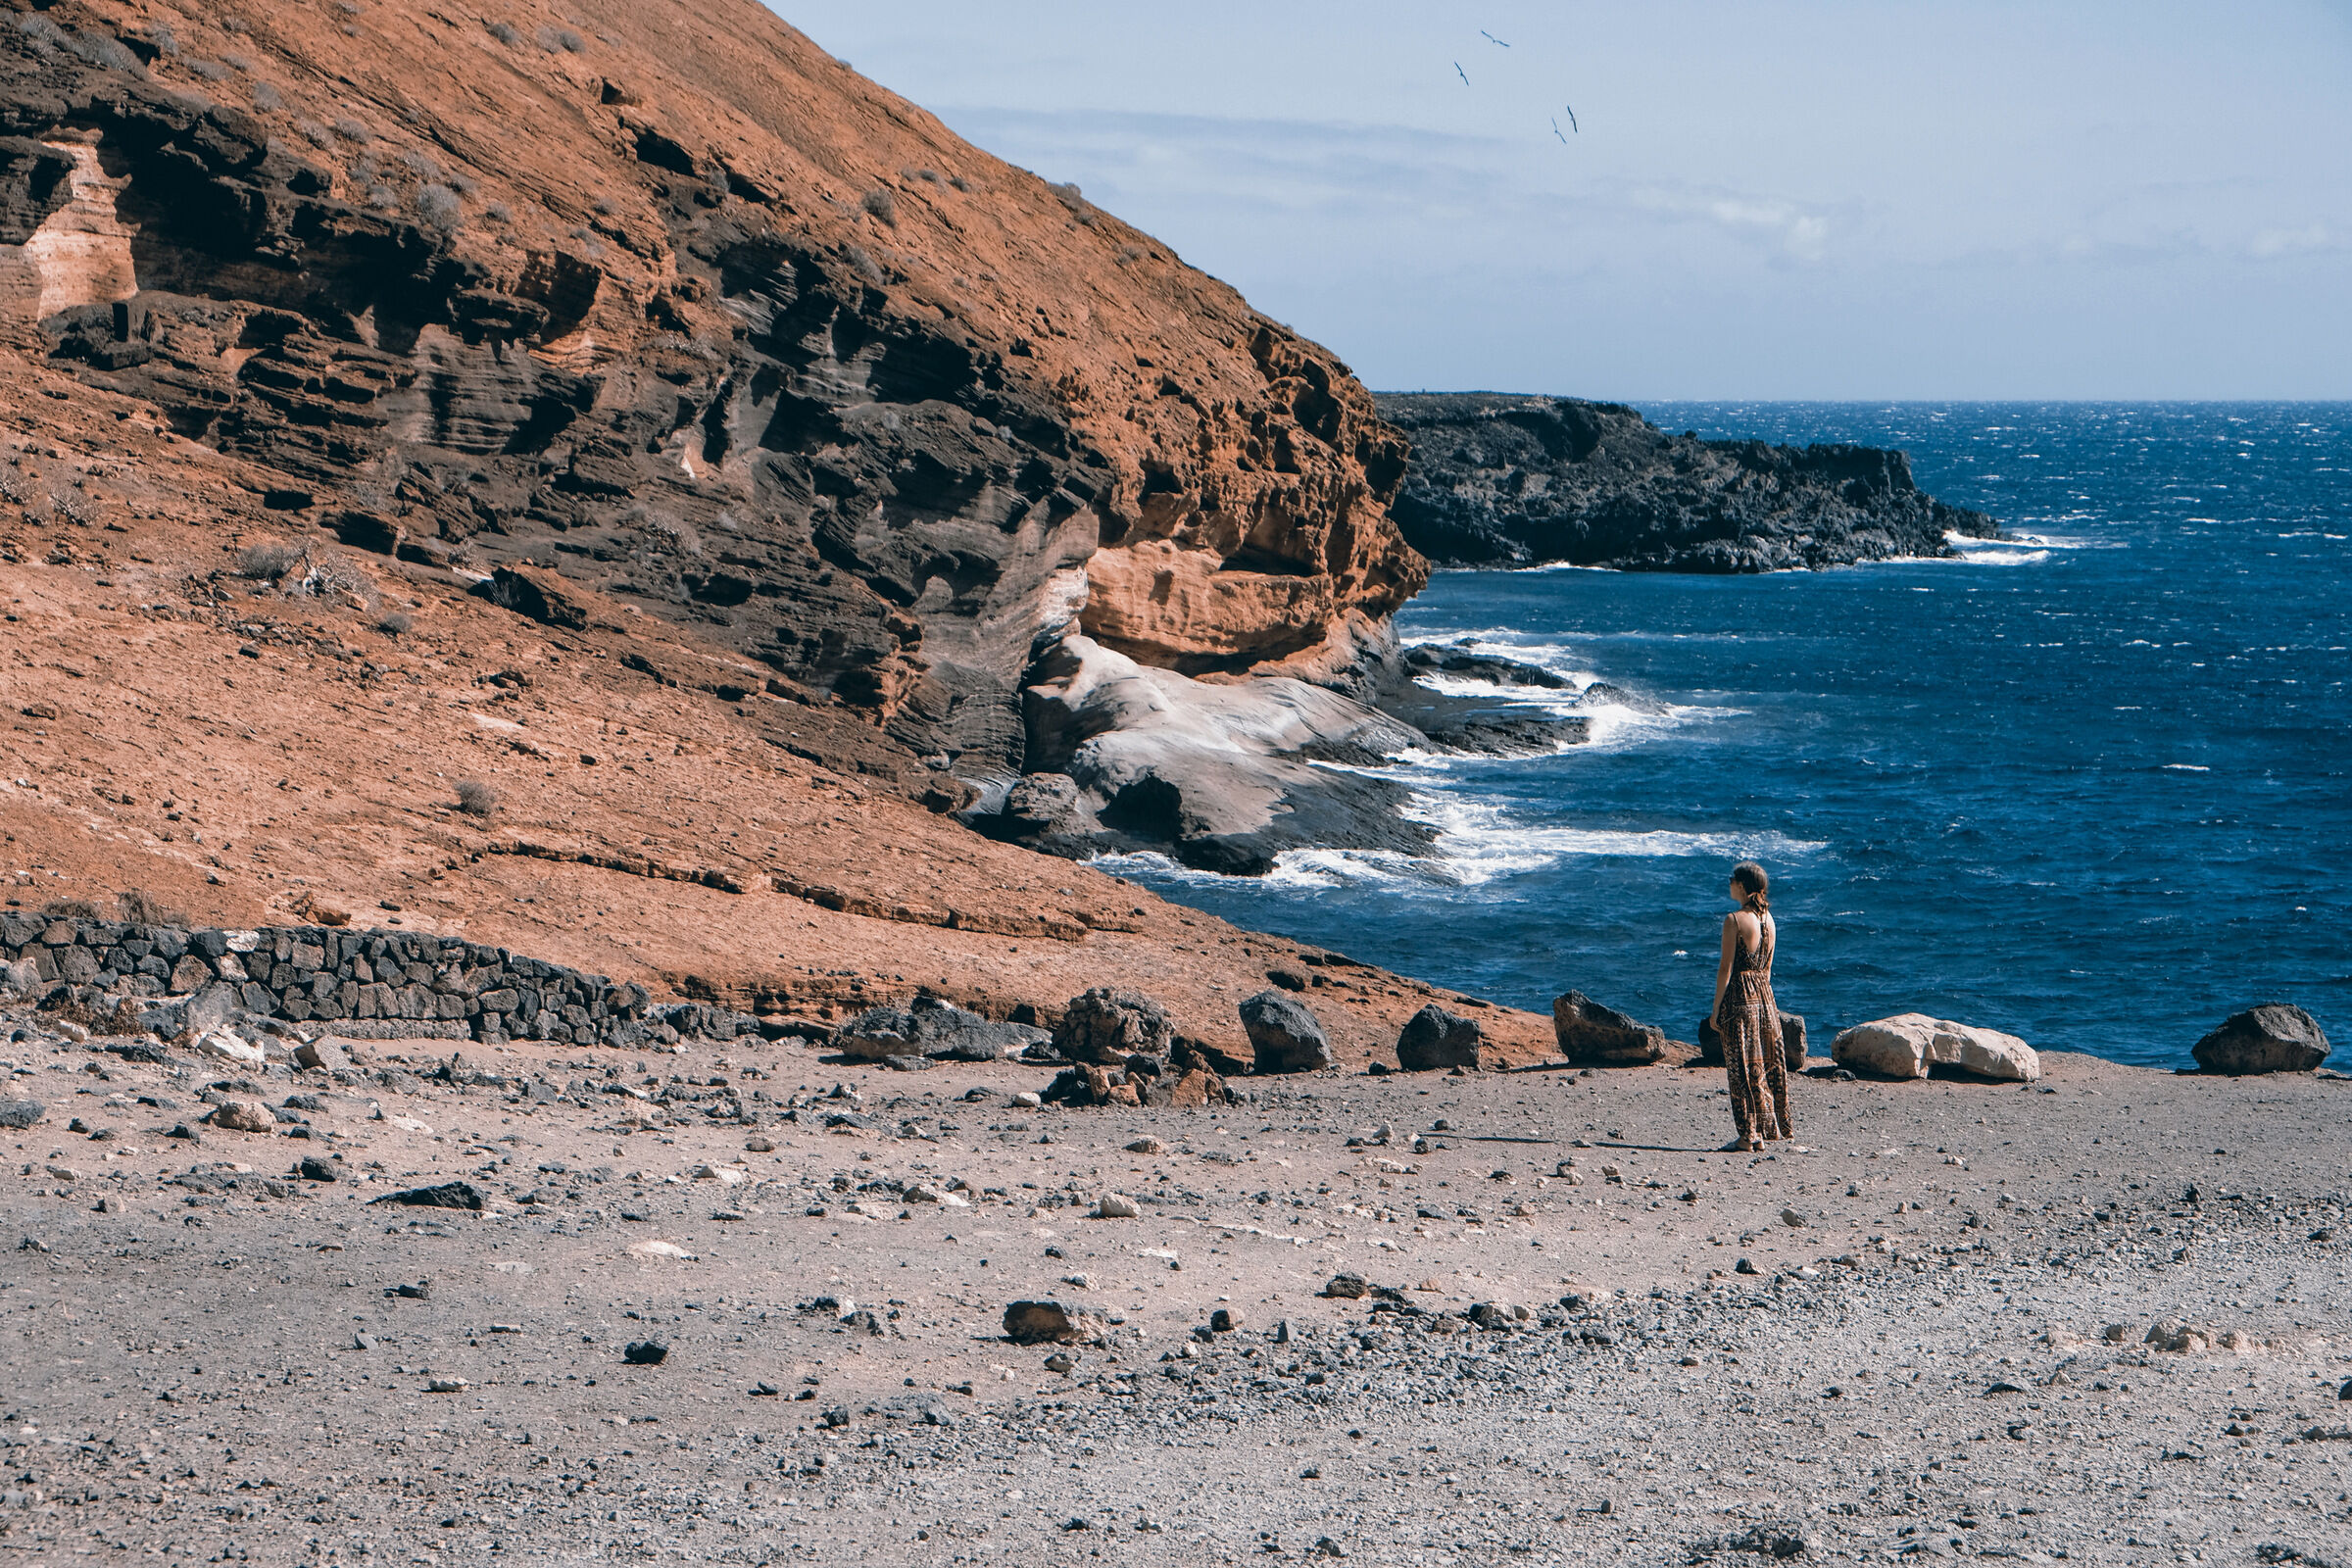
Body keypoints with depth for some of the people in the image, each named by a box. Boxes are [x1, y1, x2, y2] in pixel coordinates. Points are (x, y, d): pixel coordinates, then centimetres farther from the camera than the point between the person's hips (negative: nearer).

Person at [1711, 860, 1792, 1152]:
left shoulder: (1734, 920, -14)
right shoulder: (1768, 919, 7)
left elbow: (1726, 969, -13)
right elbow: (1767, 967, 14)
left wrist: (1716, 1009, -9)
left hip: (1739, 995, -7)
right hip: (1764, 995, 7)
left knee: (1743, 1066, -2)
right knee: (1768, 1062, 14)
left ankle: (1750, 1135, -1)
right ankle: (1774, 1125, 22)